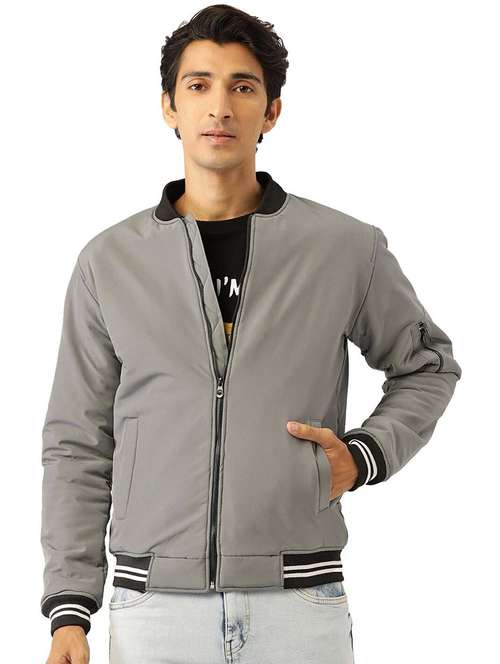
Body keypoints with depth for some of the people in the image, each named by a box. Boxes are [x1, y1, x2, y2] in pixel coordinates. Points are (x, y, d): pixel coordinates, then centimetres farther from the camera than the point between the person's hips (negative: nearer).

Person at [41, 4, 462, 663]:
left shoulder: (347, 248, 3)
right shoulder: (110, 261, 5)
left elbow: (428, 365, 19)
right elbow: (78, 447, 7)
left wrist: (364, 455, 1)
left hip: (300, 606, 0)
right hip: (155, 609, 1)